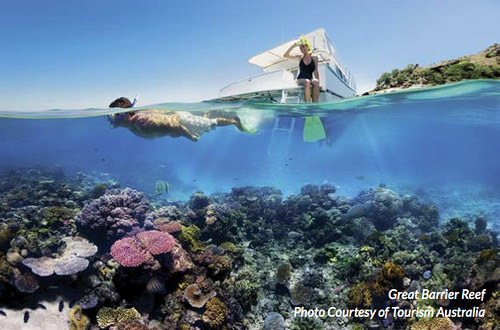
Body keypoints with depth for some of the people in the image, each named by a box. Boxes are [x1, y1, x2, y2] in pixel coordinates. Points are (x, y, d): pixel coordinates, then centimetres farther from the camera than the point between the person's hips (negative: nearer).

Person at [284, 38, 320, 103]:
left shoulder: (314, 58, 12)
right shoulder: (300, 57, 13)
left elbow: (316, 71, 7)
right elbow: (286, 55, 4)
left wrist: (318, 81, -8)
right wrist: (293, 46, -3)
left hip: (310, 79, 1)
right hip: (301, 79, -1)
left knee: (315, 82, -35)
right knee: (307, 82, -37)